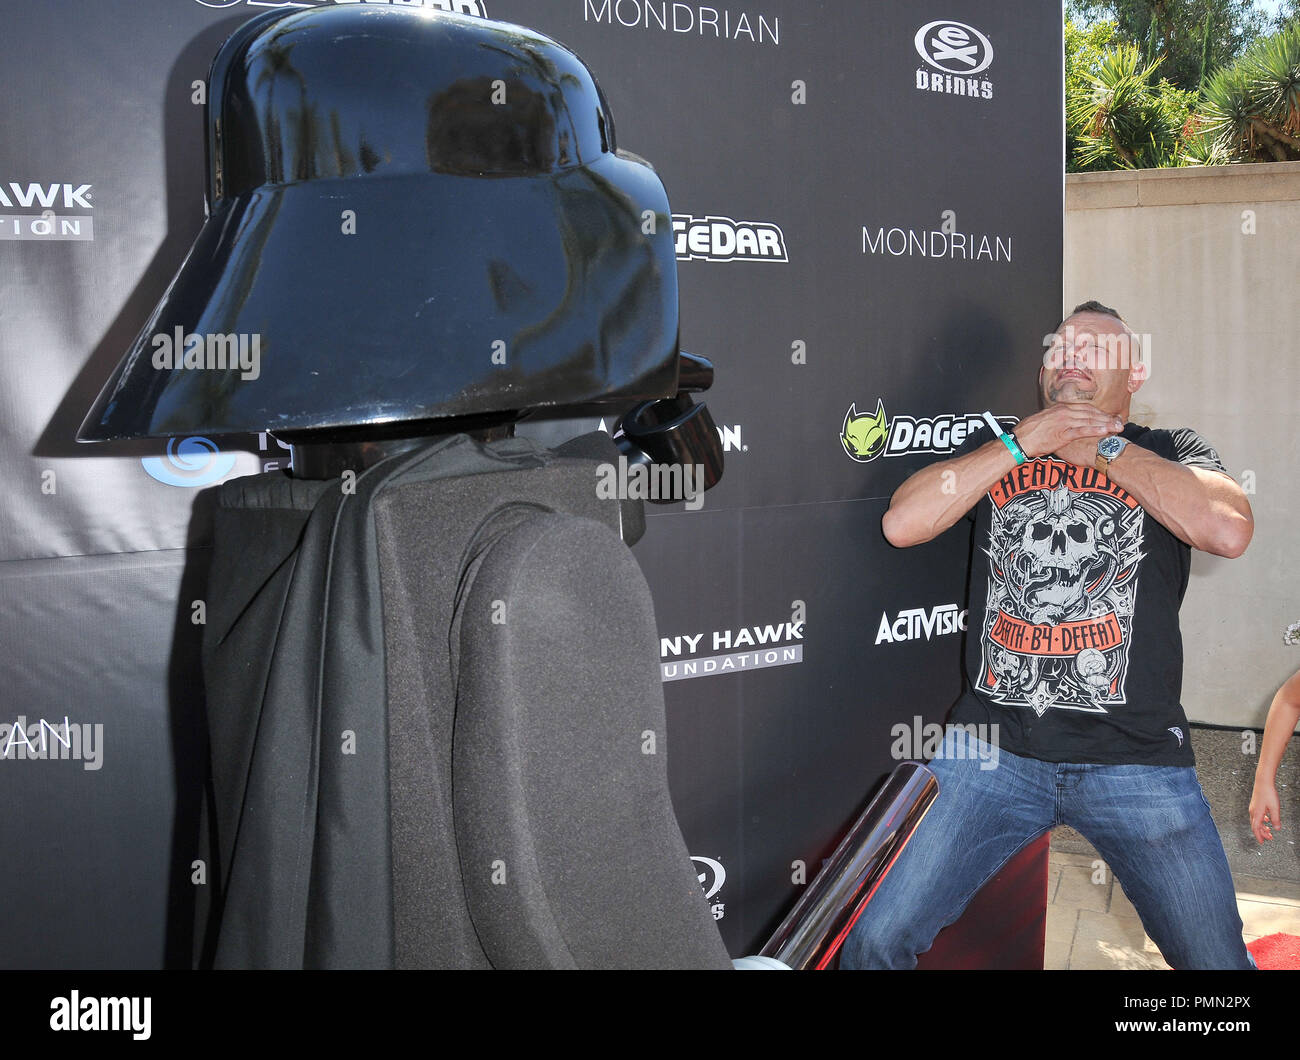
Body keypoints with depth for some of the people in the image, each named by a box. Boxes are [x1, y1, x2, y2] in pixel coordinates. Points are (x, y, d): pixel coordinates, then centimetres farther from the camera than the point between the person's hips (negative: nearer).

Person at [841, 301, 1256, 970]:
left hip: (1137, 758, 0)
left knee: (1216, 959, 5)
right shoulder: (996, 450, 13)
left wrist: (1102, 445, -5)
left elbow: (1229, 531, -13)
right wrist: (1026, 442, -6)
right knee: (877, 941, -5)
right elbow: (901, 524, -4)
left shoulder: (1170, 455, 10)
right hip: (995, 746, 1)